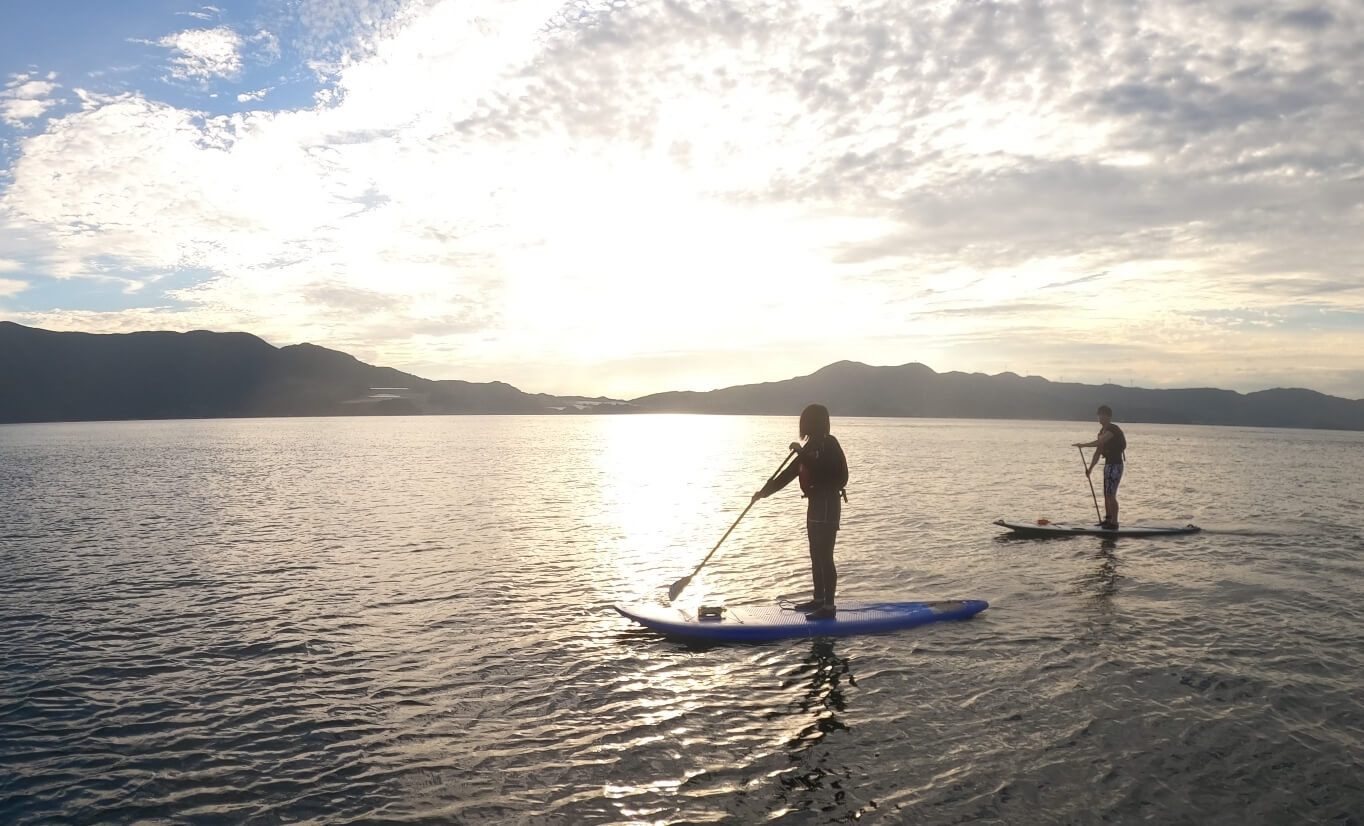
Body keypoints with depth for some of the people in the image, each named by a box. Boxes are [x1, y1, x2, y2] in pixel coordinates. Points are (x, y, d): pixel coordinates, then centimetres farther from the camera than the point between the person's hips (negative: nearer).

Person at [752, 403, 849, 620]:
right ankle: (819, 600, 25)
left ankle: (829, 606, -1)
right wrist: (764, 492, 14)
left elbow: (820, 470, -31)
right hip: (816, 505, 10)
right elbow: (789, 473, 16)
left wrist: (801, 453, -25)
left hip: (827, 506, -10)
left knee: (825, 557, -6)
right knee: (816, 556, 15)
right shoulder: (812, 446, 14)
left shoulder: (829, 443, -13)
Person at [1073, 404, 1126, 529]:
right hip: (1108, 464, 10)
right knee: (1106, 494, 14)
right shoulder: (1103, 431, 14)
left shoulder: (1113, 429, -15)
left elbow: (1098, 442, -31)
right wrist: (1090, 468, 13)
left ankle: (1114, 523, -5)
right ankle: (1108, 519, 23)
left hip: (1115, 465, -10)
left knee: (1111, 495, -9)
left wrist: (1083, 445, -27)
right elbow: (1098, 451, 16)